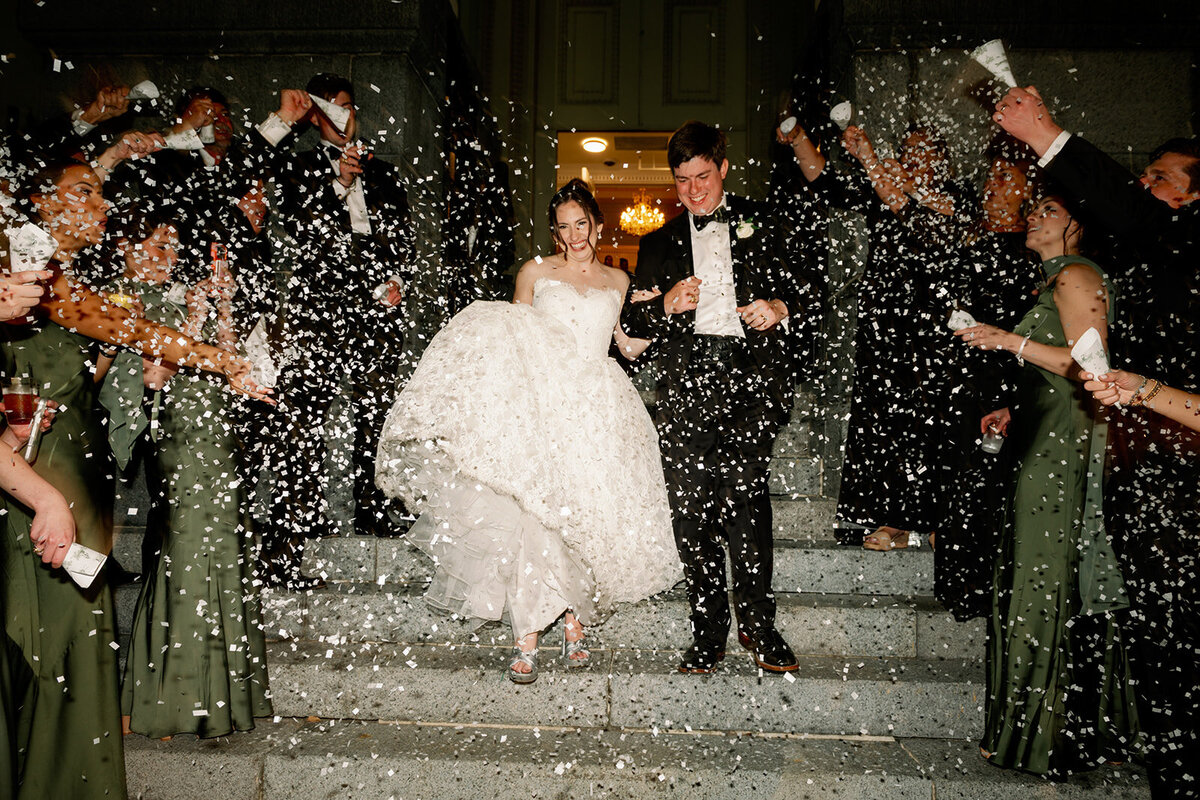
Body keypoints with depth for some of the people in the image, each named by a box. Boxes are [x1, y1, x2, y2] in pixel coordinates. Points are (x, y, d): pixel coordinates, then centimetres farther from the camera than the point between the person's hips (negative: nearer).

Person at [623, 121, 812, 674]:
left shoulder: (761, 223, 19)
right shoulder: (659, 243, 22)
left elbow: (802, 287, 21)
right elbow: (632, 322, 17)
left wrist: (782, 308, -2)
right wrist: (666, 306, -4)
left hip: (752, 374, -2)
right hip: (686, 383, 2)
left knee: (743, 494, -16)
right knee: (691, 509, -2)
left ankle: (756, 622, -1)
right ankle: (708, 633, 10)